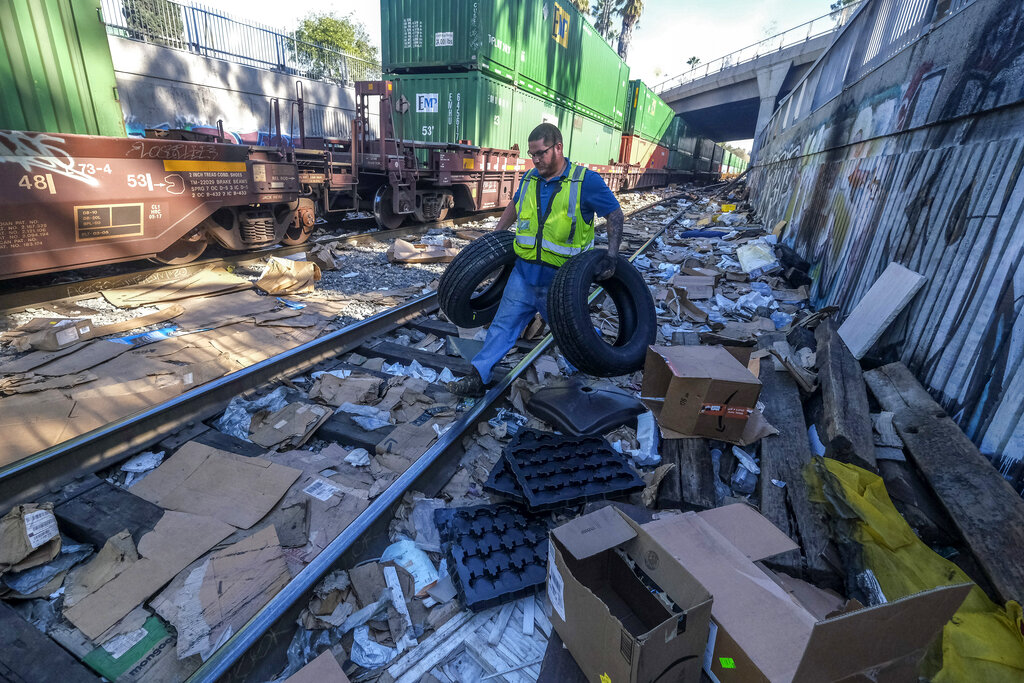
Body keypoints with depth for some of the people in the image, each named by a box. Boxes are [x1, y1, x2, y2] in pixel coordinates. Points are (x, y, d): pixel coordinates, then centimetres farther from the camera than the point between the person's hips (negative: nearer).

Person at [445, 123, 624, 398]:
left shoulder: (586, 181, -10)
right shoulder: (529, 179, 6)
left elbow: (614, 214, -5)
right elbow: (514, 205, 26)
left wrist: (612, 255, -16)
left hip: (560, 282, -4)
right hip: (524, 273, 5)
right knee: (503, 325, 3)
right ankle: (477, 378, 7)